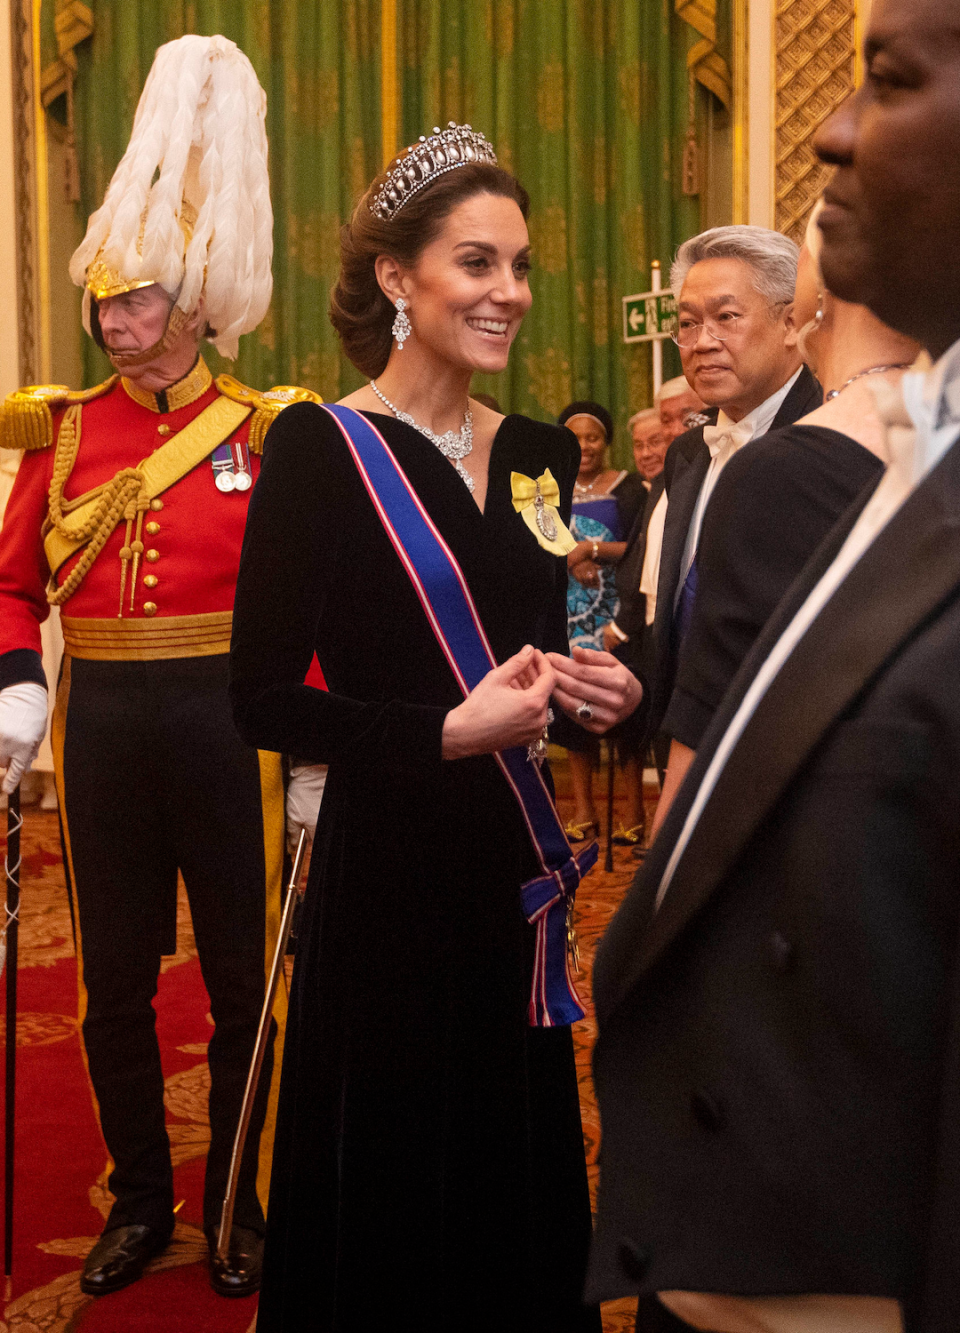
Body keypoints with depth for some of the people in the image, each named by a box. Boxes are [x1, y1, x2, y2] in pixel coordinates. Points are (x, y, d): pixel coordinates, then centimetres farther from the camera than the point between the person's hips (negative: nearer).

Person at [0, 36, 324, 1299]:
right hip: (103, 720, 3)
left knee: (241, 978, 8)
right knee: (114, 982, 11)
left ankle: (237, 1204, 25)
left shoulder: (263, 428, -4)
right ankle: (139, 1201, 27)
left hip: (224, 718, -3)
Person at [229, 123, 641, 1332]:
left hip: (519, 865, 6)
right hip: (387, 870, -6)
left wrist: (594, 691, -2)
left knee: (523, 1175, 16)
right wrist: (452, 730, -19)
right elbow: (264, 700, -13)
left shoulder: (540, 457, 9)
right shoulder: (322, 450, -10)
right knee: (391, 1190, 7)